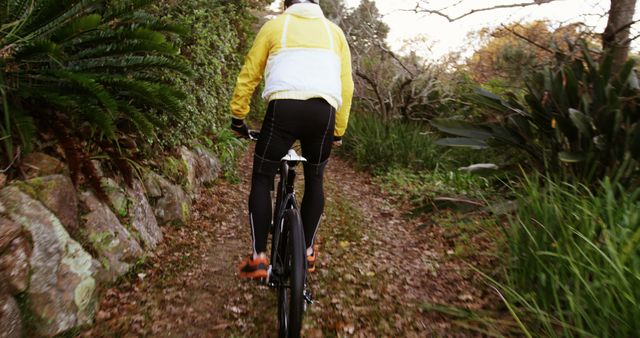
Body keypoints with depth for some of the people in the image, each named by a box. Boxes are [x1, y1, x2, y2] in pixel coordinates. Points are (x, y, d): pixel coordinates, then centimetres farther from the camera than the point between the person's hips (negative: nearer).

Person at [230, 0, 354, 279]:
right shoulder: (334, 31, 24)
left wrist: (238, 117, 22)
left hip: (284, 108, -2)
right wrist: (338, 131, 23)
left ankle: (258, 256, 7)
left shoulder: (274, 25, 19)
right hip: (324, 112, 3)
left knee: (261, 179, 12)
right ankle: (308, 251, 25)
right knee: (314, 180, 20)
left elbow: (248, 75, 14)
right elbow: (347, 85, 18)